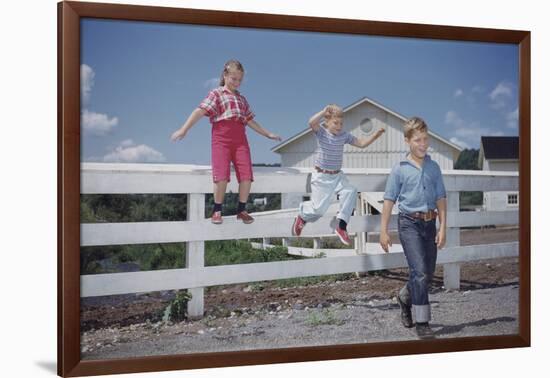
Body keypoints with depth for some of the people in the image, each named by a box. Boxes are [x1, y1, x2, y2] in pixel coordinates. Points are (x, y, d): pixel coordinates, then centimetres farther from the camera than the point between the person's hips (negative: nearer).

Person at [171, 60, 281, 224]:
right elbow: (200, 111, -2)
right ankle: (217, 210, 1)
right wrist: (184, 129, -13)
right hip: (221, 137, -4)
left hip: (240, 138, 5)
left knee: (247, 175, -7)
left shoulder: (242, 99, 25)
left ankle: (241, 210, 8)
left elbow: (250, 121, 29)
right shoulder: (216, 93, 10)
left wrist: (268, 134, 26)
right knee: (222, 175, -16)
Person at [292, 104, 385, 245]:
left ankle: (342, 226, -12)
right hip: (322, 176, -5)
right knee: (319, 209, -5)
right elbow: (312, 122, -33)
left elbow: (361, 143, 11)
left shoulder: (344, 135, 3)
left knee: (350, 192, -23)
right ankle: (302, 217, 32)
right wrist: (324, 111, -32)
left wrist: (375, 136, -1)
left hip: (338, 175, 5)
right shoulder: (322, 132, -11)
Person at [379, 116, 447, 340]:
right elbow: (389, 200, 0)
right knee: (420, 272, -12)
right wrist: (383, 231, -2)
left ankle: (405, 298, 40)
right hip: (409, 223, -5)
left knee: (428, 274, 11)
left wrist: (442, 228, 1)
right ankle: (422, 323, -4)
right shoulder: (400, 169, -2)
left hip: (429, 223, 5)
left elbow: (441, 199, 9)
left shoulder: (433, 168, 8)